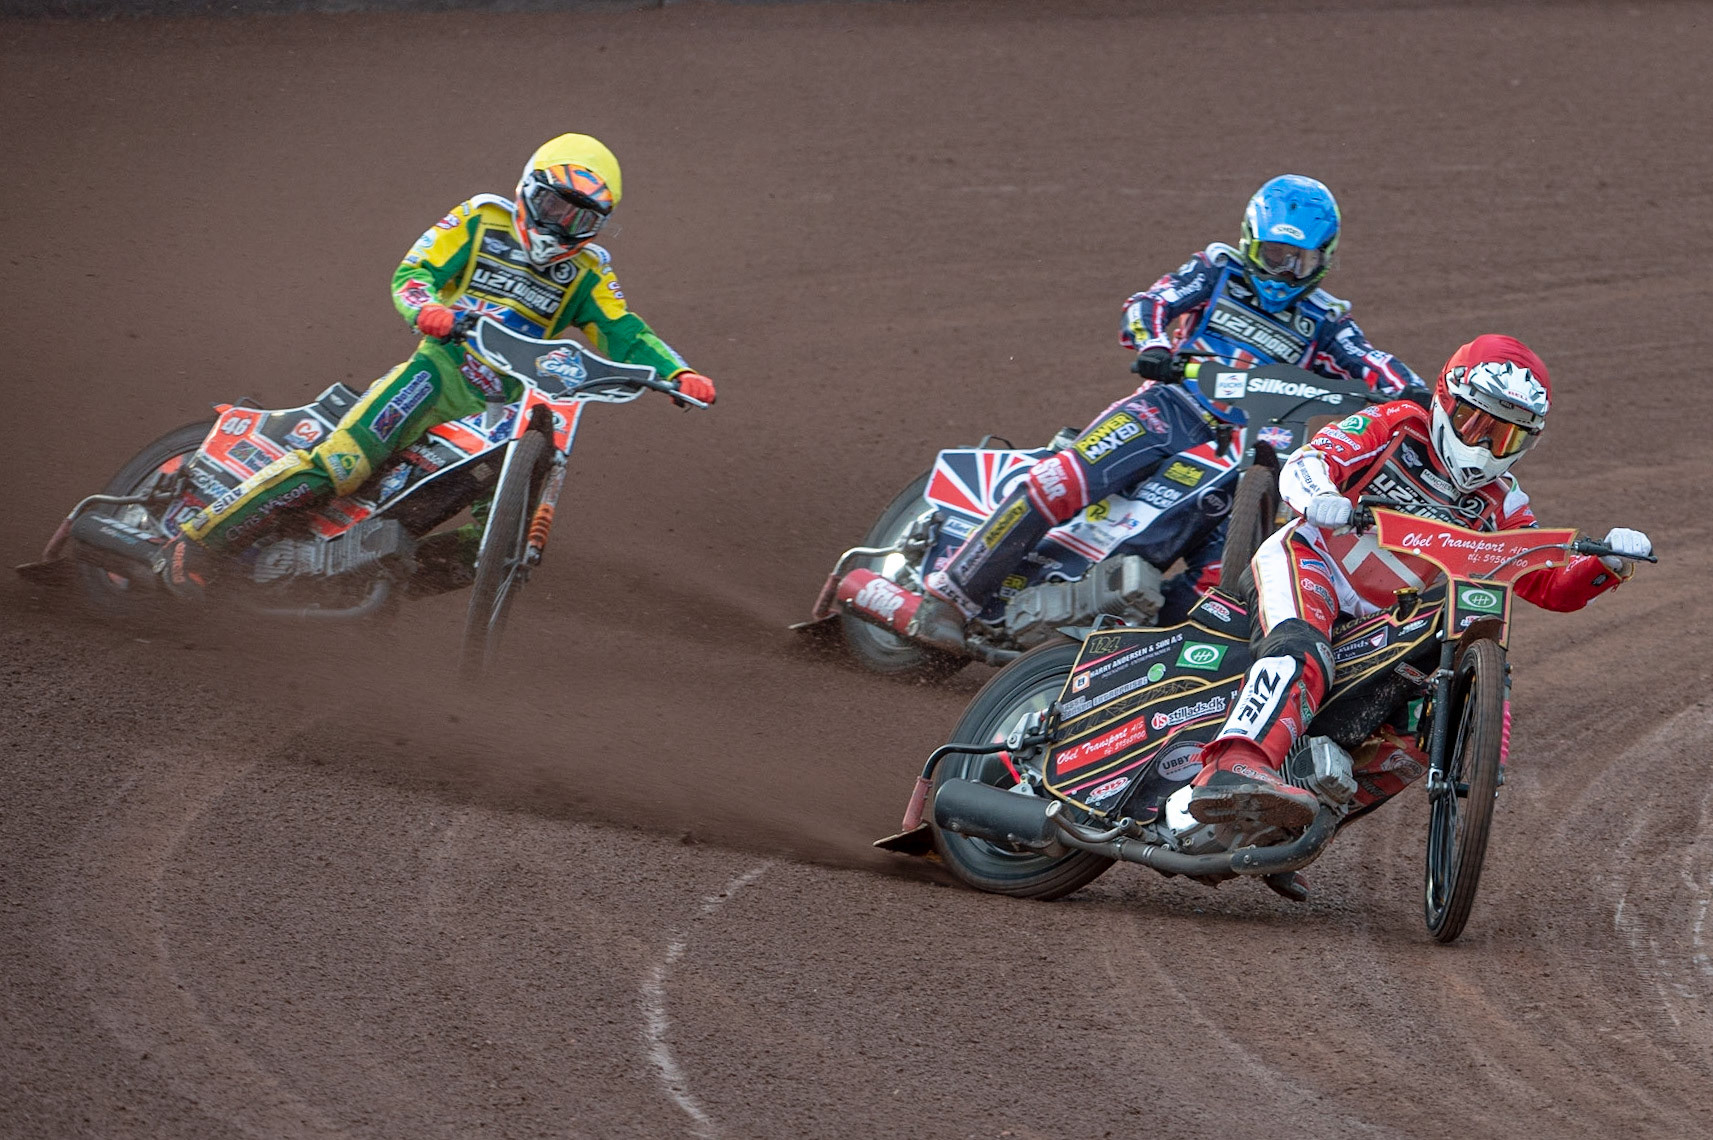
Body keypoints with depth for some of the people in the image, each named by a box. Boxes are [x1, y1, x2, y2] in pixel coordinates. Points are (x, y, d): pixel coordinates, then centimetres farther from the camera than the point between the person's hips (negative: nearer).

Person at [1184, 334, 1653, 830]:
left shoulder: (1500, 506, 16)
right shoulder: (1397, 426, 3)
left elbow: (1554, 586, 13)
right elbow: (1308, 460, -10)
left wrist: (1611, 563, -8)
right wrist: (1317, 495, -34)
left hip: (1382, 629, 7)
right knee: (1302, 654, -37)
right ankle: (1230, 770, -60)